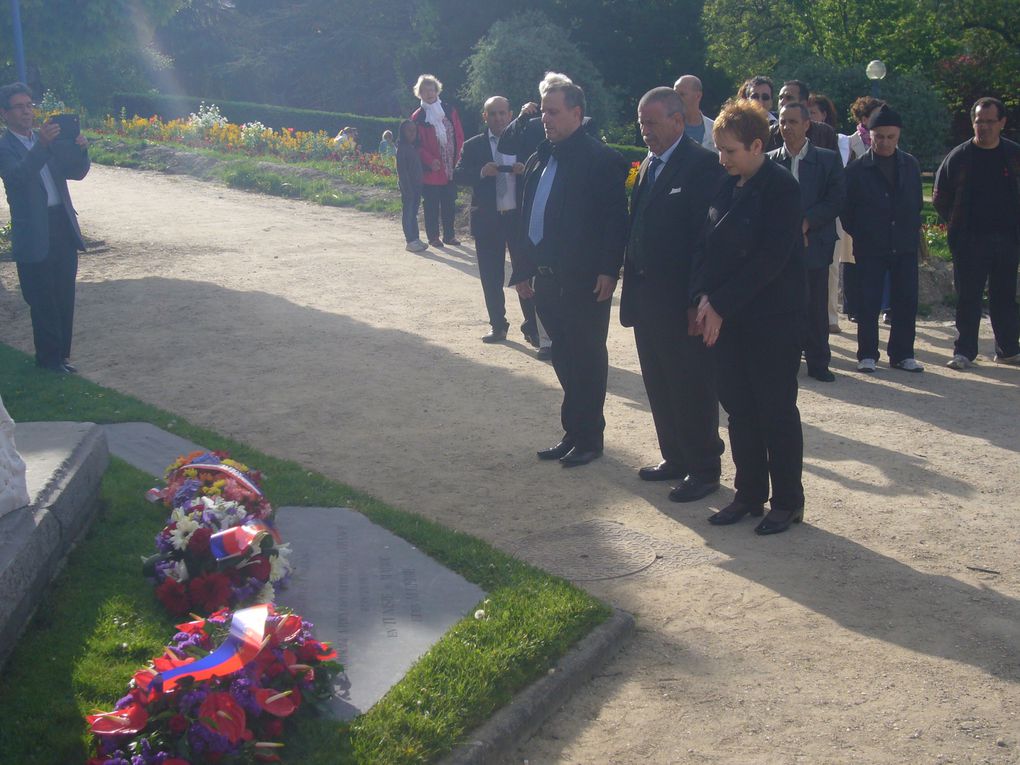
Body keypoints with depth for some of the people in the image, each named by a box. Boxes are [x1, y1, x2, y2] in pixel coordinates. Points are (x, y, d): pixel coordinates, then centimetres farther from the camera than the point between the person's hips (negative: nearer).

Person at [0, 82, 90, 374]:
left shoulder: (50, 139, 11)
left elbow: (77, 172, 9)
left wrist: (80, 150, -12)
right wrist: (42, 145, -37)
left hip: (63, 228, 5)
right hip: (34, 235, -5)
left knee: (64, 297, 10)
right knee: (42, 300, 2)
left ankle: (61, 353, 20)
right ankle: (50, 357, 12)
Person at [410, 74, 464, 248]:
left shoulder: (449, 110, 8)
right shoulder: (418, 116, -2)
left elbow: (459, 137, 8)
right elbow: (417, 144, -4)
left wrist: (458, 159, -2)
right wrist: (430, 161, -15)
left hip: (451, 168, 3)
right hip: (432, 169, -3)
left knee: (449, 204, 7)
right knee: (432, 205, 1)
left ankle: (449, 234, 15)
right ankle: (433, 236, 9)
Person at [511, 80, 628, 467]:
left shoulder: (601, 159, -10)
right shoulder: (539, 160, 12)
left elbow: (616, 219, -14)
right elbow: (528, 218, 15)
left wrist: (609, 271, -20)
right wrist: (523, 269, 13)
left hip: (585, 279, -7)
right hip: (549, 278, 7)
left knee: (587, 360, 4)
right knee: (565, 359, 14)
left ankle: (588, 437, 14)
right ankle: (573, 433, 24)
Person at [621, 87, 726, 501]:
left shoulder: (703, 164, -12)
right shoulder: (648, 165, 13)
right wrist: (632, 283, 9)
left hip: (681, 298, -8)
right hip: (647, 295, 9)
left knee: (693, 386, 1)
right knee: (659, 385, 16)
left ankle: (704, 469, 12)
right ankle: (675, 458, 29)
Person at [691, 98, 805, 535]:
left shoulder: (781, 188, -13)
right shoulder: (725, 186, 9)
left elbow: (769, 259, -18)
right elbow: (710, 245, 11)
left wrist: (721, 306, -17)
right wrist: (703, 297, -4)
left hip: (771, 319, -7)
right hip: (725, 316, 7)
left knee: (776, 412, 2)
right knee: (739, 409, 11)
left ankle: (787, 502, 14)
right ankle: (749, 494, 23)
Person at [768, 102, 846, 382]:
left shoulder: (828, 159, 5)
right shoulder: (769, 160, 7)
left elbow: (835, 199, -2)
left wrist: (805, 223, -12)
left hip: (814, 243, 0)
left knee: (816, 306, 3)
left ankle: (818, 362, 12)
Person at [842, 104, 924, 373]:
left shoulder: (911, 165, 6)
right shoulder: (857, 169, -3)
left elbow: (917, 204, 14)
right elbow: (847, 210, 1)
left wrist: (914, 233, 7)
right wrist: (859, 236, 0)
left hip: (905, 247, 3)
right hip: (870, 249, -3)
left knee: (906, 301, 4)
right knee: (869, 303, 1)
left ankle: (902, 354, 15)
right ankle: (867, 355, 11)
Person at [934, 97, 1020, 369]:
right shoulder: (958, 156, -1)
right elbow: (940, 198, 5)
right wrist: (958, 225, 3)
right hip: (970, 241, -2)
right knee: (968, 297, -1)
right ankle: (964, 352, 4)